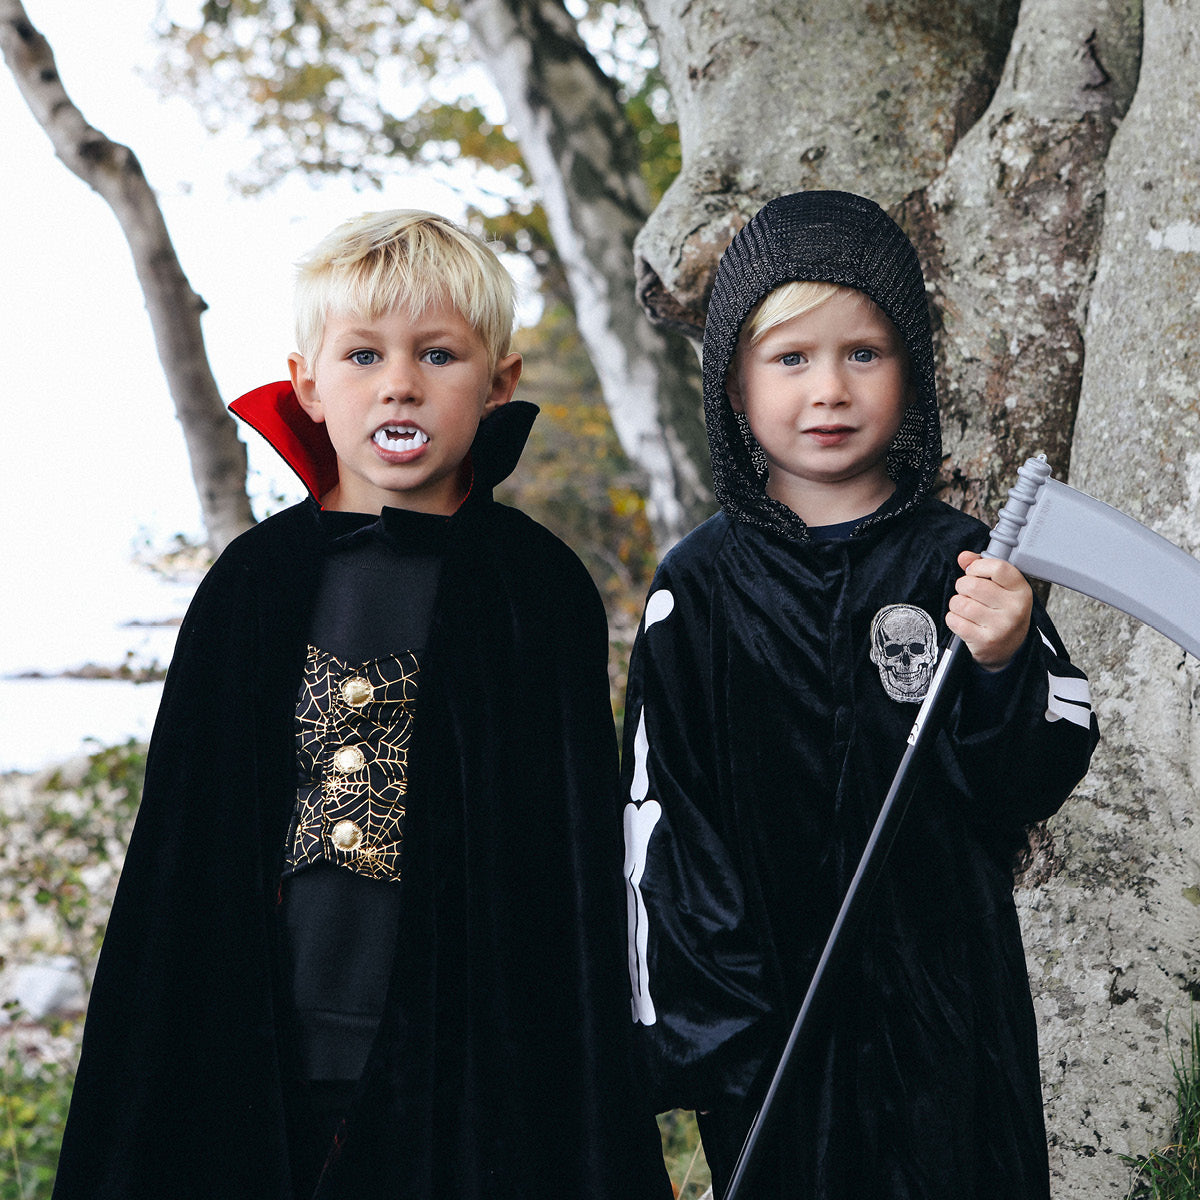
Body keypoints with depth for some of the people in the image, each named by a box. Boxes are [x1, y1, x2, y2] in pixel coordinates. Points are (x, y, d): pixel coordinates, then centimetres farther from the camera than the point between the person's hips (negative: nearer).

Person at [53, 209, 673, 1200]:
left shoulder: (538, 589, -2)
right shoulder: (255, 586, 3)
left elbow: (579, 860, -1)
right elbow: (179, 856, 6)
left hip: (474, 1069, -2)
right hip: (272, 1062, 2)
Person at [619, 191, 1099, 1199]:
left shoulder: (961, 566, -1)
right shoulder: (701, 587, -2)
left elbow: (1033, 786, -2)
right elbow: (659, 820, -1)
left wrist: (1003, 667, -21)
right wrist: (689, 1023, -4)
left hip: (949, 1012, 1)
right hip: (764, 1019, 0)